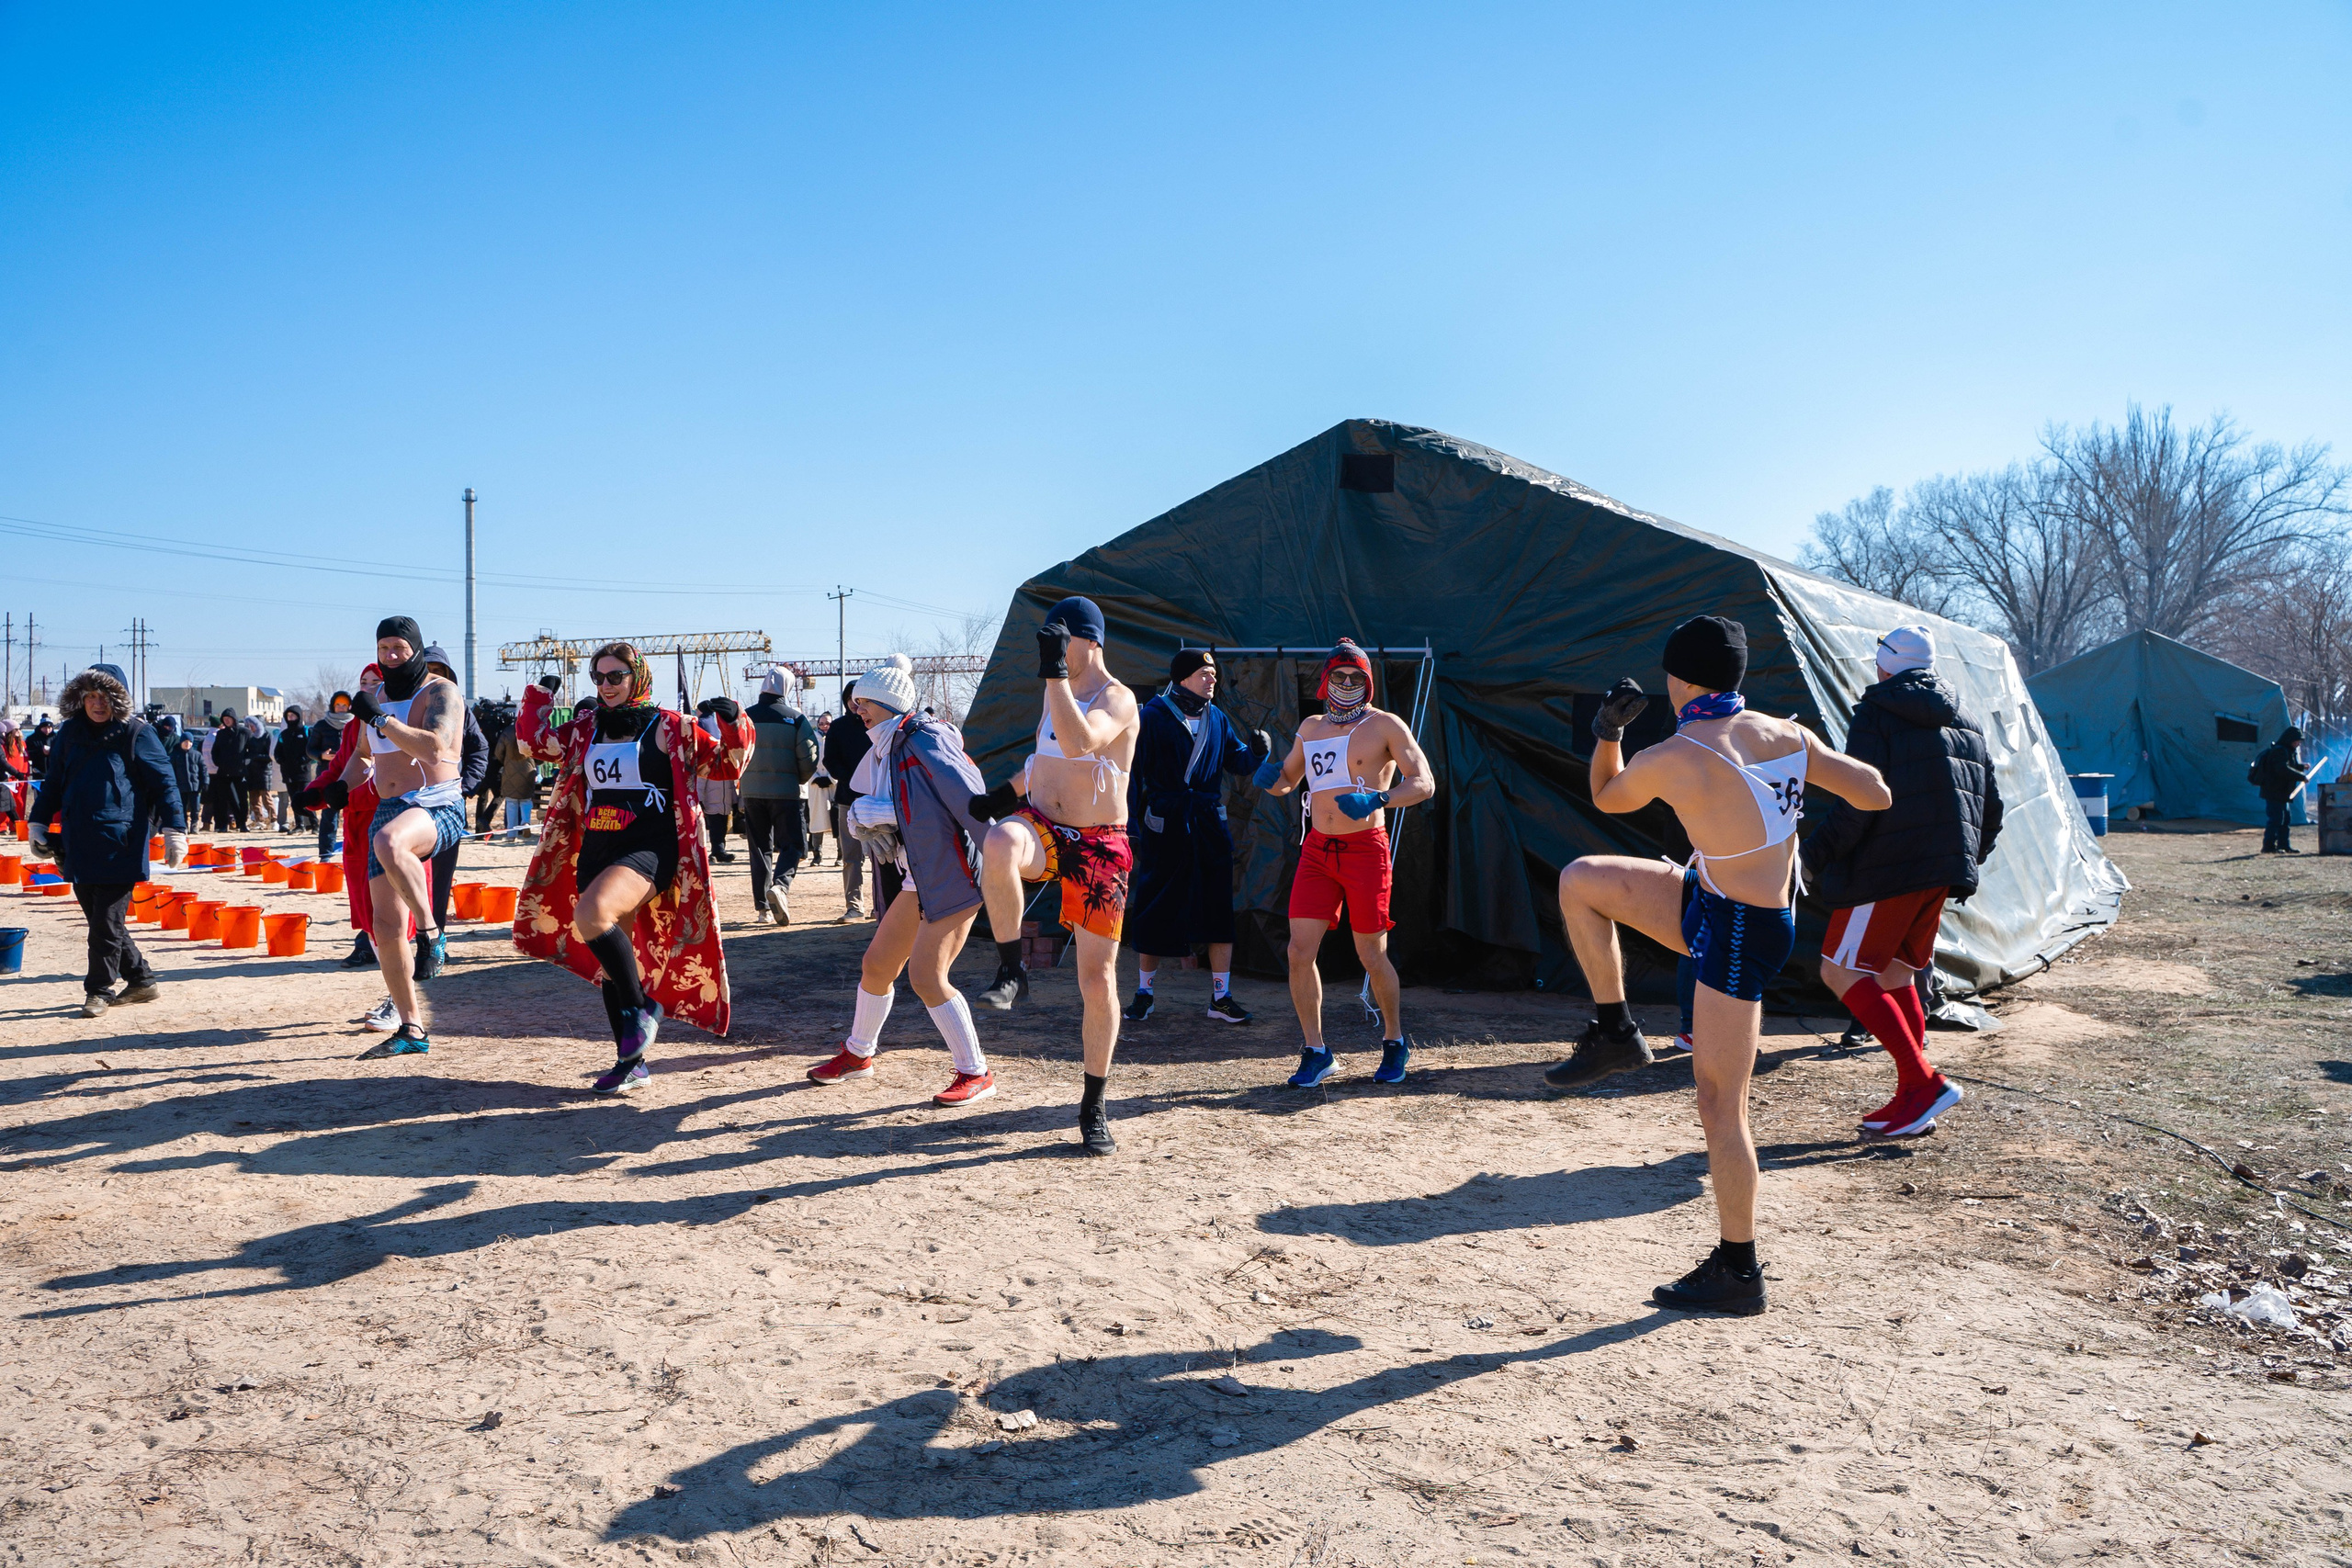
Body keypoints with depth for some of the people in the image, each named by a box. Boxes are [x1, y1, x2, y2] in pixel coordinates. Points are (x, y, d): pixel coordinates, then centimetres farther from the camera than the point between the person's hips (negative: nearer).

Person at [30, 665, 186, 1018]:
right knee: (99, 919, 10)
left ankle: (99, 990, 7)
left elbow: (164, 783, -6)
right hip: (77, 847, 6)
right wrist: (39, 823, 16)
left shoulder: (136, 734, -5)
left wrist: (174, 829, -12)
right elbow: (52, 783, 20)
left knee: (107, 922, -5)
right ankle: (141, 980, 21)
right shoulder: (70, 734, 10)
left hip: (120, 846, -6)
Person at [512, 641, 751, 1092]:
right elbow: (533, 742, 25)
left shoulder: (669, 728, -1)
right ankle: (631, 1060, 20)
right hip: (595, 850, 7)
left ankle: (642, 1007, -14)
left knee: (591, 915, -33)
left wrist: (733, 725, -14)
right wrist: (540, 695, 15)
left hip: (649, 849, -7)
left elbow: (727, 765, 1)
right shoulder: (585, 729, 13)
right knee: (610, 959, 9)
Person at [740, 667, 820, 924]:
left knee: (760, 847, 11)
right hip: (787, 792, -3)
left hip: (752, 792, 3)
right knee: (791, 844, 3)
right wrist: (801, 780, 11)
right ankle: (780, 885, -24)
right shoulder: (796, 718, -5)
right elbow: (809, 758, -8)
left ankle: (762, 906, 10)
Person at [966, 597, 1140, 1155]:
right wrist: (1008, 792, 19)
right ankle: (1012, 971, -19)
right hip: (1042, 828, 5)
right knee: (999, 844, -36)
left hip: (1097, 846, -4)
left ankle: (1094, 1108, 13)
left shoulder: (1117, 699, -9)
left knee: (1098, 978, -2)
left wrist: (1055, 672, -28)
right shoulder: (1057, 694, 14)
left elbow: (1079, 741, -31)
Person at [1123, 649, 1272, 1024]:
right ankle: (1143, 995, 17)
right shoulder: (1153, 715, -5)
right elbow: (1134, 769, -6)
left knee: (1219, 910, 3)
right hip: (1164, 824, -4)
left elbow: (1236, 762, 9)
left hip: (1209, 823, 4)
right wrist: (1131, 823, -10)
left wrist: (1258, 751, -12)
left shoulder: (1216, 718, 10)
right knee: (1153, 911, 3)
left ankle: (1221, 997, 11)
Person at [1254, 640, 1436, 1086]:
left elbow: (1424, 782, -9)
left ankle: (1395, 1042, 25)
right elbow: (1287, 779, 26)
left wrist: (1377, 800, -27)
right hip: (1317, 849, 4)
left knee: (1372, 956, 2)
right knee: (1300, 951, -5)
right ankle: (1315, 1052, 8)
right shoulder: (1310, 727, 14)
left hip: (1365, 848, -4)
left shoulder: (1385, 725, -2)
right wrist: (1270, 776, 1)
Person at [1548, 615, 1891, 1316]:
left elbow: (1607, 798, 0)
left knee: (1720, 1105, 0)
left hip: (1738, 936, -8)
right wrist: (1813, 764, 21)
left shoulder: (1670, 758, -20)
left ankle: (1737, 1273, 11)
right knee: (1579, 881, 10)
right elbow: (1876, 796, 3)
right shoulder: (1788, 736, -2)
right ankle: (1615, 1034, 20)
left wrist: (1607, 734, 14)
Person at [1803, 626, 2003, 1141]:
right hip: (1942, 873, 8)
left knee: (1842, 972, -5)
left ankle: (1925, 1082, -12)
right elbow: (1990, 810, 19)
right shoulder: (1968, 727, 18)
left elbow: (1857, 804, -16)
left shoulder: (1876, 716, -6)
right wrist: (1963, 862, 29)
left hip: (1890, 867, -8)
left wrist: (1814, 856, -6)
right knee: (1893, 976, 16)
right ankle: (1914, 1101, 14)